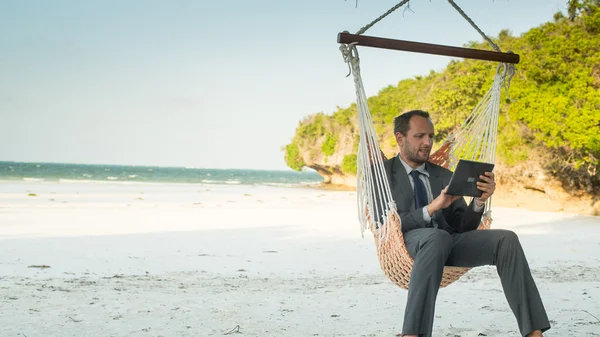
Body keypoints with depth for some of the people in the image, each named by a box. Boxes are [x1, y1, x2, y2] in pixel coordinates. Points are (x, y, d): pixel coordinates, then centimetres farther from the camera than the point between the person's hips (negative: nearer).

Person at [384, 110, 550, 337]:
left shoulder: (445, 176, 22)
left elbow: (463, 228, 15)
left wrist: (479, 201, -5)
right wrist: (430, 209, -17)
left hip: (449, 242, 5)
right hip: (407, 242, -5)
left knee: (506, 239, -21)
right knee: (437, 237, -40)